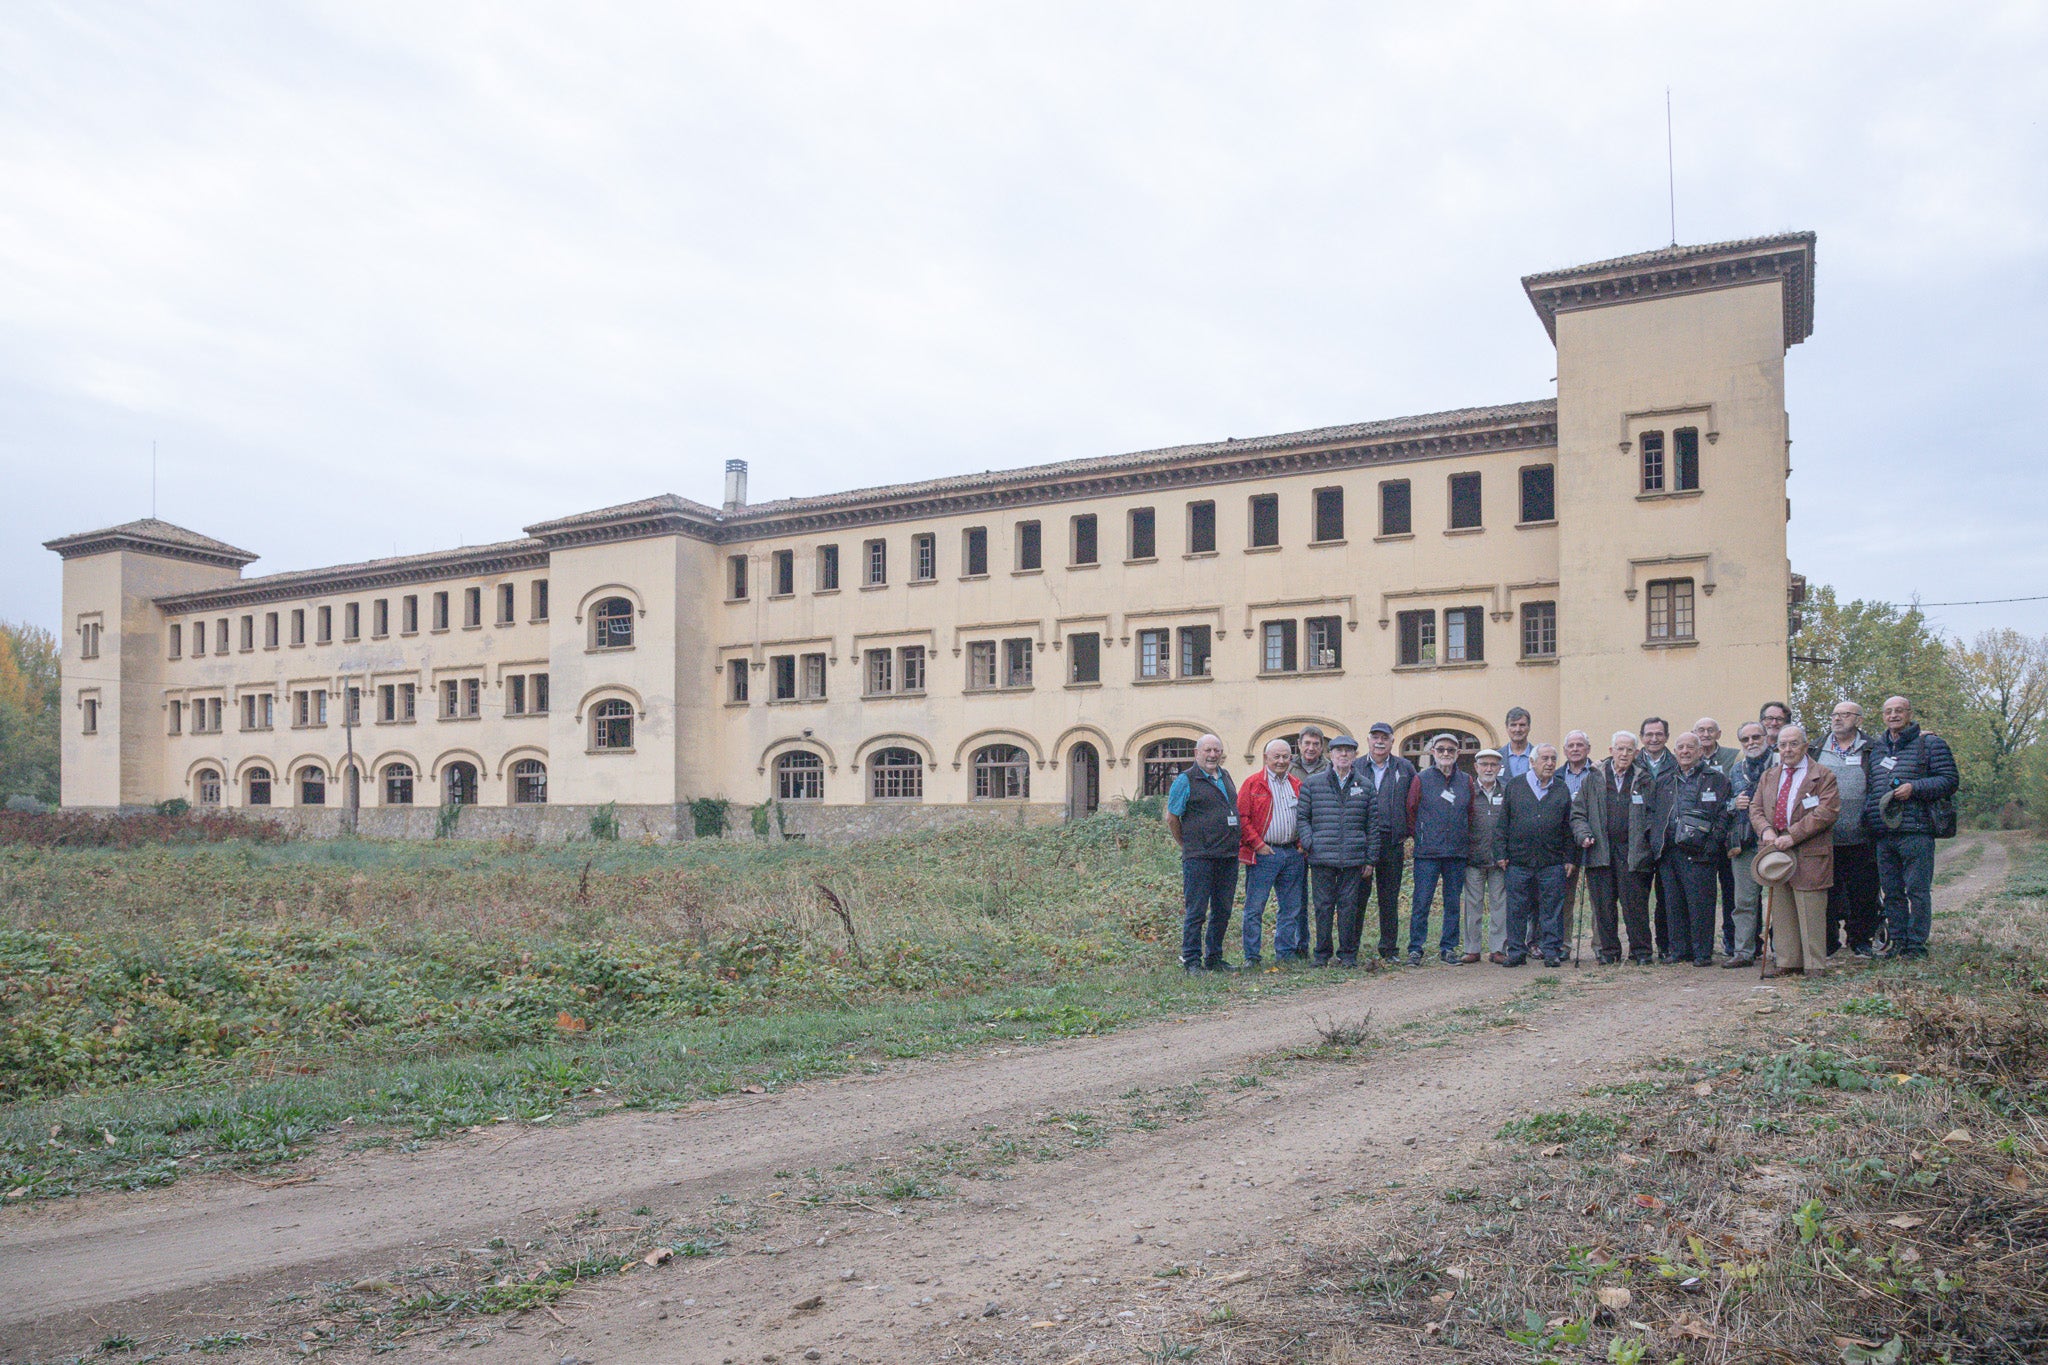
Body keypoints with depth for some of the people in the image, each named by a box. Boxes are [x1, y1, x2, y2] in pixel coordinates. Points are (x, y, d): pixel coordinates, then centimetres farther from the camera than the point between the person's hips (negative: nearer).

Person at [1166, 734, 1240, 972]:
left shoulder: (1226, 778, 15)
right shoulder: (1186, 780, -5)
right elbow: (1171, 818, -2)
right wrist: (1187, 845, 5)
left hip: (1228, 856, 7)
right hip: (1199, 857, -7)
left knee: (1222, 911, 11)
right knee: (1196, 910, -3)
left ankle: (1214, 958, 22)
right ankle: (1191, 960, 4)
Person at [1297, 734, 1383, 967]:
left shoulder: (1365, 786, 10)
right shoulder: (1312, 784, 6)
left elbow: (1373, 825, 10)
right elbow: (1301, 816, 8)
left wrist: (1370, 858, 6)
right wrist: (1308, 843, -7)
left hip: (1353, 858, 1)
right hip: (1321, 858, -1)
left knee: (1349, 906, 4)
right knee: (1323, 905, 3)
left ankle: (1348, 954, 15)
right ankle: (1322, 953, 14)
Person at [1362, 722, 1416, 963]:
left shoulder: (1405, 768, 9)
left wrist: (1409, 835, 3)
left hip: (1393, 842, 1)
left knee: (1390, 898, 7)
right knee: (1358, 895, 0)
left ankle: (1388, 949, 16)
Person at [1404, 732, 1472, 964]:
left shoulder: (1466, 782, 9)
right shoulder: (1421, 779, -1)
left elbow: (1471, 815, 17)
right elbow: (1411, 812, 3)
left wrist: (1466, 841, 11)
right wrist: (1422, 836, 3)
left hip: (1458, 853, 3)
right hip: (1427, 853, -3)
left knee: (1453, 903, 8)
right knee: (1421, 902, -3)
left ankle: (1448, 947, 18)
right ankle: (1415, 949, 3)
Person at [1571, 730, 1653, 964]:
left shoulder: (1644, 781, 8)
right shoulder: (1593, 780, 10)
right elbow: (1577, 812, 11)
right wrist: (1584, 835, -5)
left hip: (1632, 851, -1)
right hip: (1600, 850, 1)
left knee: (1635, 902, -3)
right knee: (1603, 904, 3)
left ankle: (1640, 950, 9)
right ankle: (1608, 950, 13)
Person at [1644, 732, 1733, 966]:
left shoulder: (1716, 778, 4)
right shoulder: (1664, 781, 19)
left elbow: (1724, 814, -1)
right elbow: (1653, 813, 22)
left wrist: (1711, 845, -10)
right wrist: (1655, 842, 9)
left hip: (1697, 852, -5)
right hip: (1668, 851, 5)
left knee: (1700, 904, -4)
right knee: (1673, 904, 7)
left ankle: (1702, 953, 4)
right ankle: (1679, 950, 15)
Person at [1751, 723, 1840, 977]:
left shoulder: (1822, 775, 0)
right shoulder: (1768, 776, 18)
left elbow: (1826, 812, -11)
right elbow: (1756, 808, 15)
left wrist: (1792, 836, -17)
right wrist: (1766, 830, -7)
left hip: (1809, 854, -5)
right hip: (1776, 851, 5)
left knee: (1810, 911, -3)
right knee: (1780, 909, 8)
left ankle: (1813, 964, 5)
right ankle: (1785, 961, 15)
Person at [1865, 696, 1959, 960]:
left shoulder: (1929, 743, 2)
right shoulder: (1876, 747, 18)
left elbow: (1951, 780, -4)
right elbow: (1868, 786, 26)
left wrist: (1914, 788, -15)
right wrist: (1867, 814, 11)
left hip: (1916, 831, -5)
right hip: (1883, 835, 5)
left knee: (1917, 890, -2)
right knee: (1891, 892, 9)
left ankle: (1916, 944, 5)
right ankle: (1898, 942, 16)